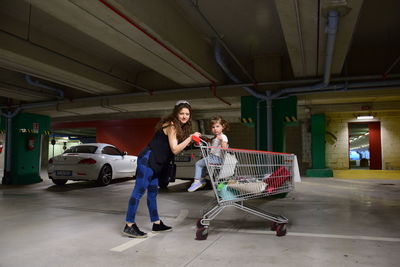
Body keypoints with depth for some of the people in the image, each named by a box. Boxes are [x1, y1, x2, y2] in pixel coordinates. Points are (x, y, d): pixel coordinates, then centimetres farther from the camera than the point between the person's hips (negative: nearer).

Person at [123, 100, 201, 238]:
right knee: (139, 191, -9)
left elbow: (177, 146, 12)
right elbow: (175, 149, -17)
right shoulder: (171, 126, -12)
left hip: (154, 164, 10)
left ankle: (157, 224, 23)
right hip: (147, 160, -10)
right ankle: (129, 226, -5)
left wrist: (193, 139, 5)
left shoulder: (179, 127, 16)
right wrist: (190, 138, -19)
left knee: (152, 193, 14)